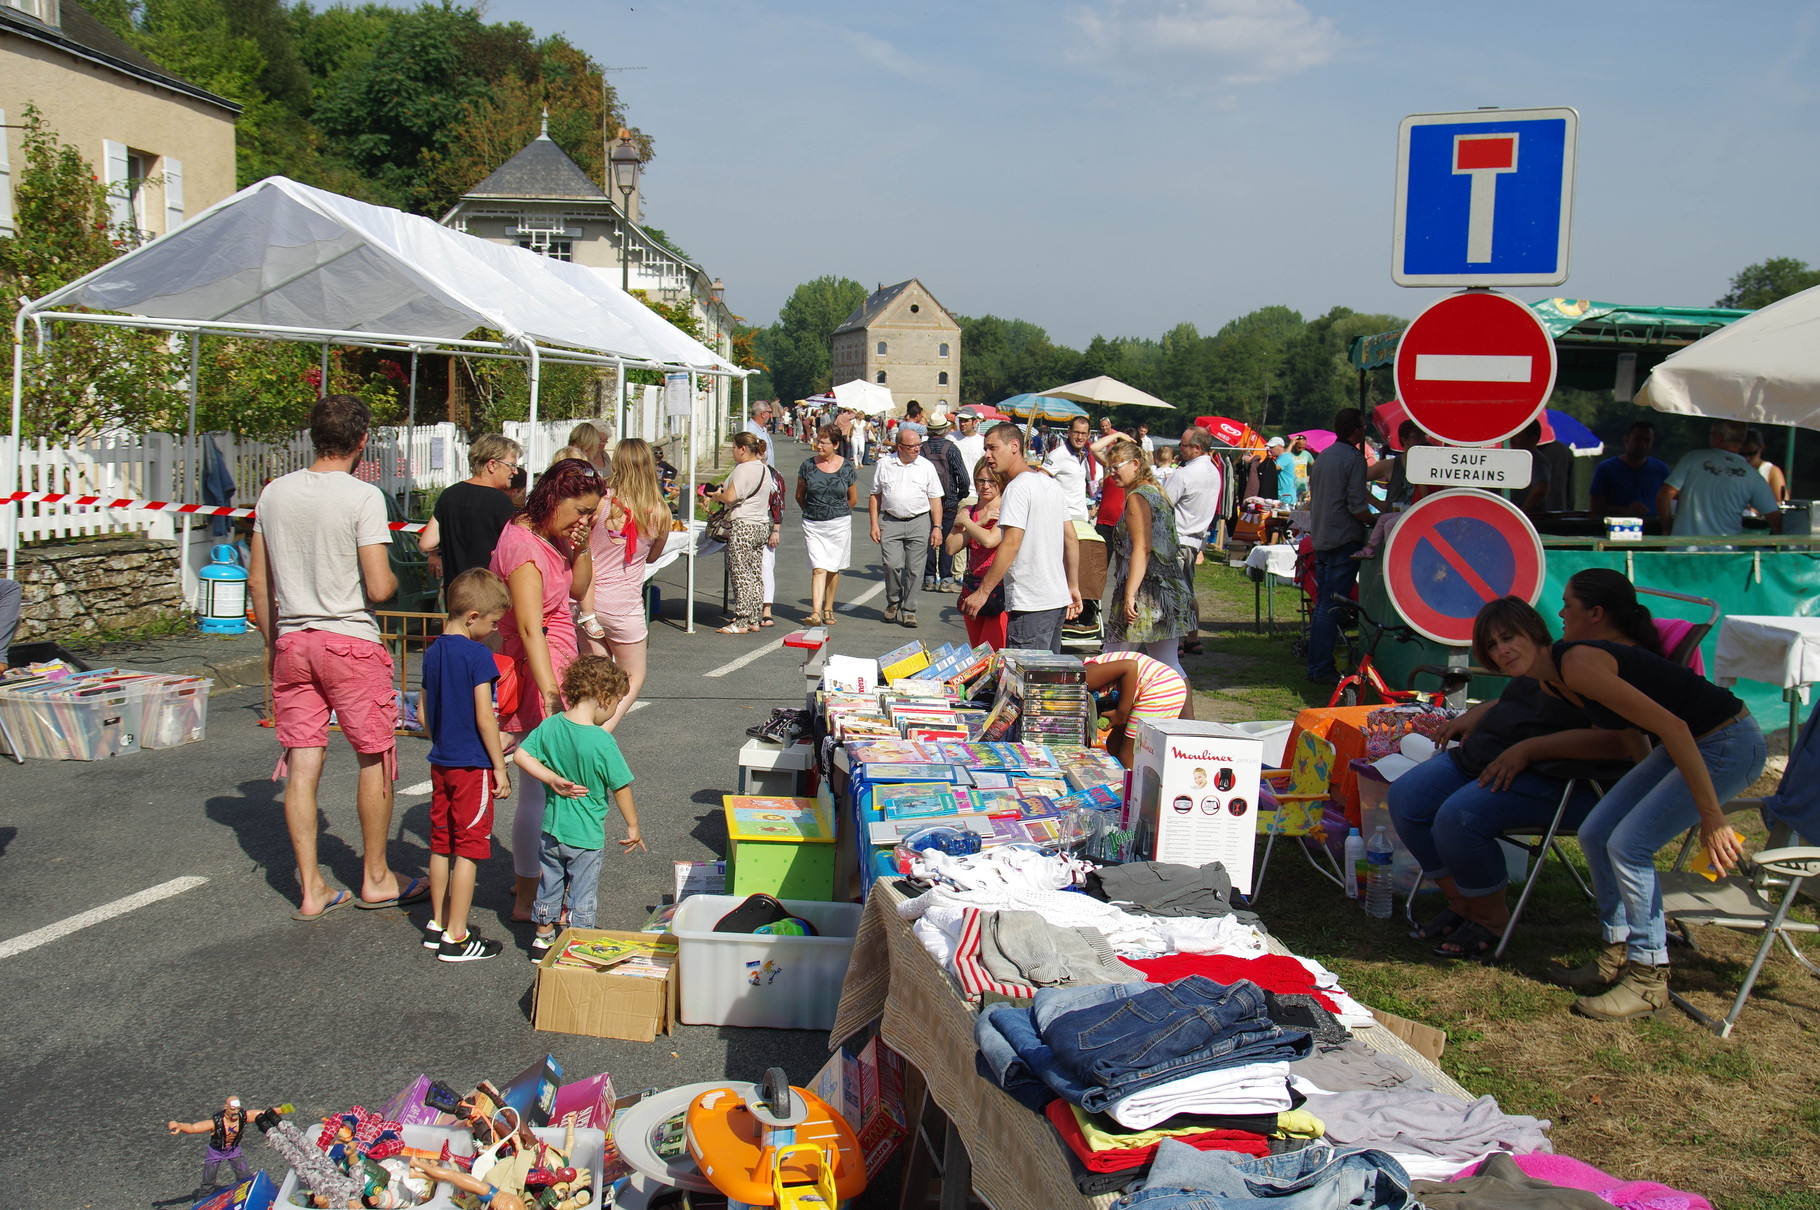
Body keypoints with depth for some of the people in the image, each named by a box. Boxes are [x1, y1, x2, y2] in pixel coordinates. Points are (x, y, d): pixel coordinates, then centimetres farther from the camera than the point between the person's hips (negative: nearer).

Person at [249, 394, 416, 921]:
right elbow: (379, 588, -18)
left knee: (301, 763, 8)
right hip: (351, 641, -5)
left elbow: (257, 580, 10)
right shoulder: (363, 496, -13)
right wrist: (394, 579, 5)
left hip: (291, 641, 5)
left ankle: (311, 888, 13)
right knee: (375, 758, 11)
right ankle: (375, 878, 21)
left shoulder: (274, 493, 5)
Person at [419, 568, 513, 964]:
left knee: (441, 845, 16)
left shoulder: (432, 653, 6)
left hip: (441, 763, 8)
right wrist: (500, 767, -12)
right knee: (468, 849, -1)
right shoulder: (478, 655, -17)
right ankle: (456, 938, 2)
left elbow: (423, 712, 12)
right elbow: (484, 717, -18)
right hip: (473, 766, -8)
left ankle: (437, 925, 26)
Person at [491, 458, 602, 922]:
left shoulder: (550, 535, 10)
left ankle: (527, 875, 32)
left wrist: (582, 546, -1)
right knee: (539, 789, -3)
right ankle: (527, 900, 7)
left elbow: (578, 589, 17)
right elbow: (530, 627, -27)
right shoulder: (523, 545, -20)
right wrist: (551, 696, -32)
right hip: (537, 673, -10)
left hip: (553, 668, 10)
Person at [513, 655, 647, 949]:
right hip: (586, 836, -5)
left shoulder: (550, 726, -8)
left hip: (551, 828, 5)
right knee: (582, 894, 11)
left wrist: (552, 779, -7)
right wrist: (633, 827, -3)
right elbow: (621, 788, -15)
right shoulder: (603, 742, -23)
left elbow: (521, 755, -4)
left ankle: (543, 936, 38)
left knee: (549, 884, 22)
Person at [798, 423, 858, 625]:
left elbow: (853, 499, 10)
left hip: (839, 524, 0)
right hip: (813, 525, 0)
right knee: (818, 569, -11)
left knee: (833, 569, 9)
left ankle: (828, 609, 25)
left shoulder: (847, 467, -2)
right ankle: (815, 612, -17)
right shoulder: (808, 465, -1)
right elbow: (799, 496, 13)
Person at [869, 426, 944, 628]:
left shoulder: (926, 466, 6)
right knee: (892, 565, -10)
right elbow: (875, 496, 12)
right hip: (890, 521, 0)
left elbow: (935, 499, 6)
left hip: (919, 522, 0)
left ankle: (908, 610, 12)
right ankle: (893, 602, 15)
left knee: (914, 569, -1)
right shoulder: (884, 464, 7)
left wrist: (937, 527, -1)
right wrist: (874, 524, 5)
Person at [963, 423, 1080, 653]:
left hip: (1030, 605, -10)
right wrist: (1073, 587, 22)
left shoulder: (1018, 487, -13)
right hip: (1059, 599, 10)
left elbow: (1010, 544, -20)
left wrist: (983, 591, -19)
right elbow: (1071, 540, 18)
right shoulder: (1053, 485, 15)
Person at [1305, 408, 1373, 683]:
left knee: (1322, 605, 13)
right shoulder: (1353, 457, -12)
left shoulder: (1323, 456, 13)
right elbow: (1357, 506, -18)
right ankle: (1322, 669, -5)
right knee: (1331, 607, -6)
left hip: (1320, 539, 8)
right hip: (1343, 539, -8)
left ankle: (1315, 665, 17)